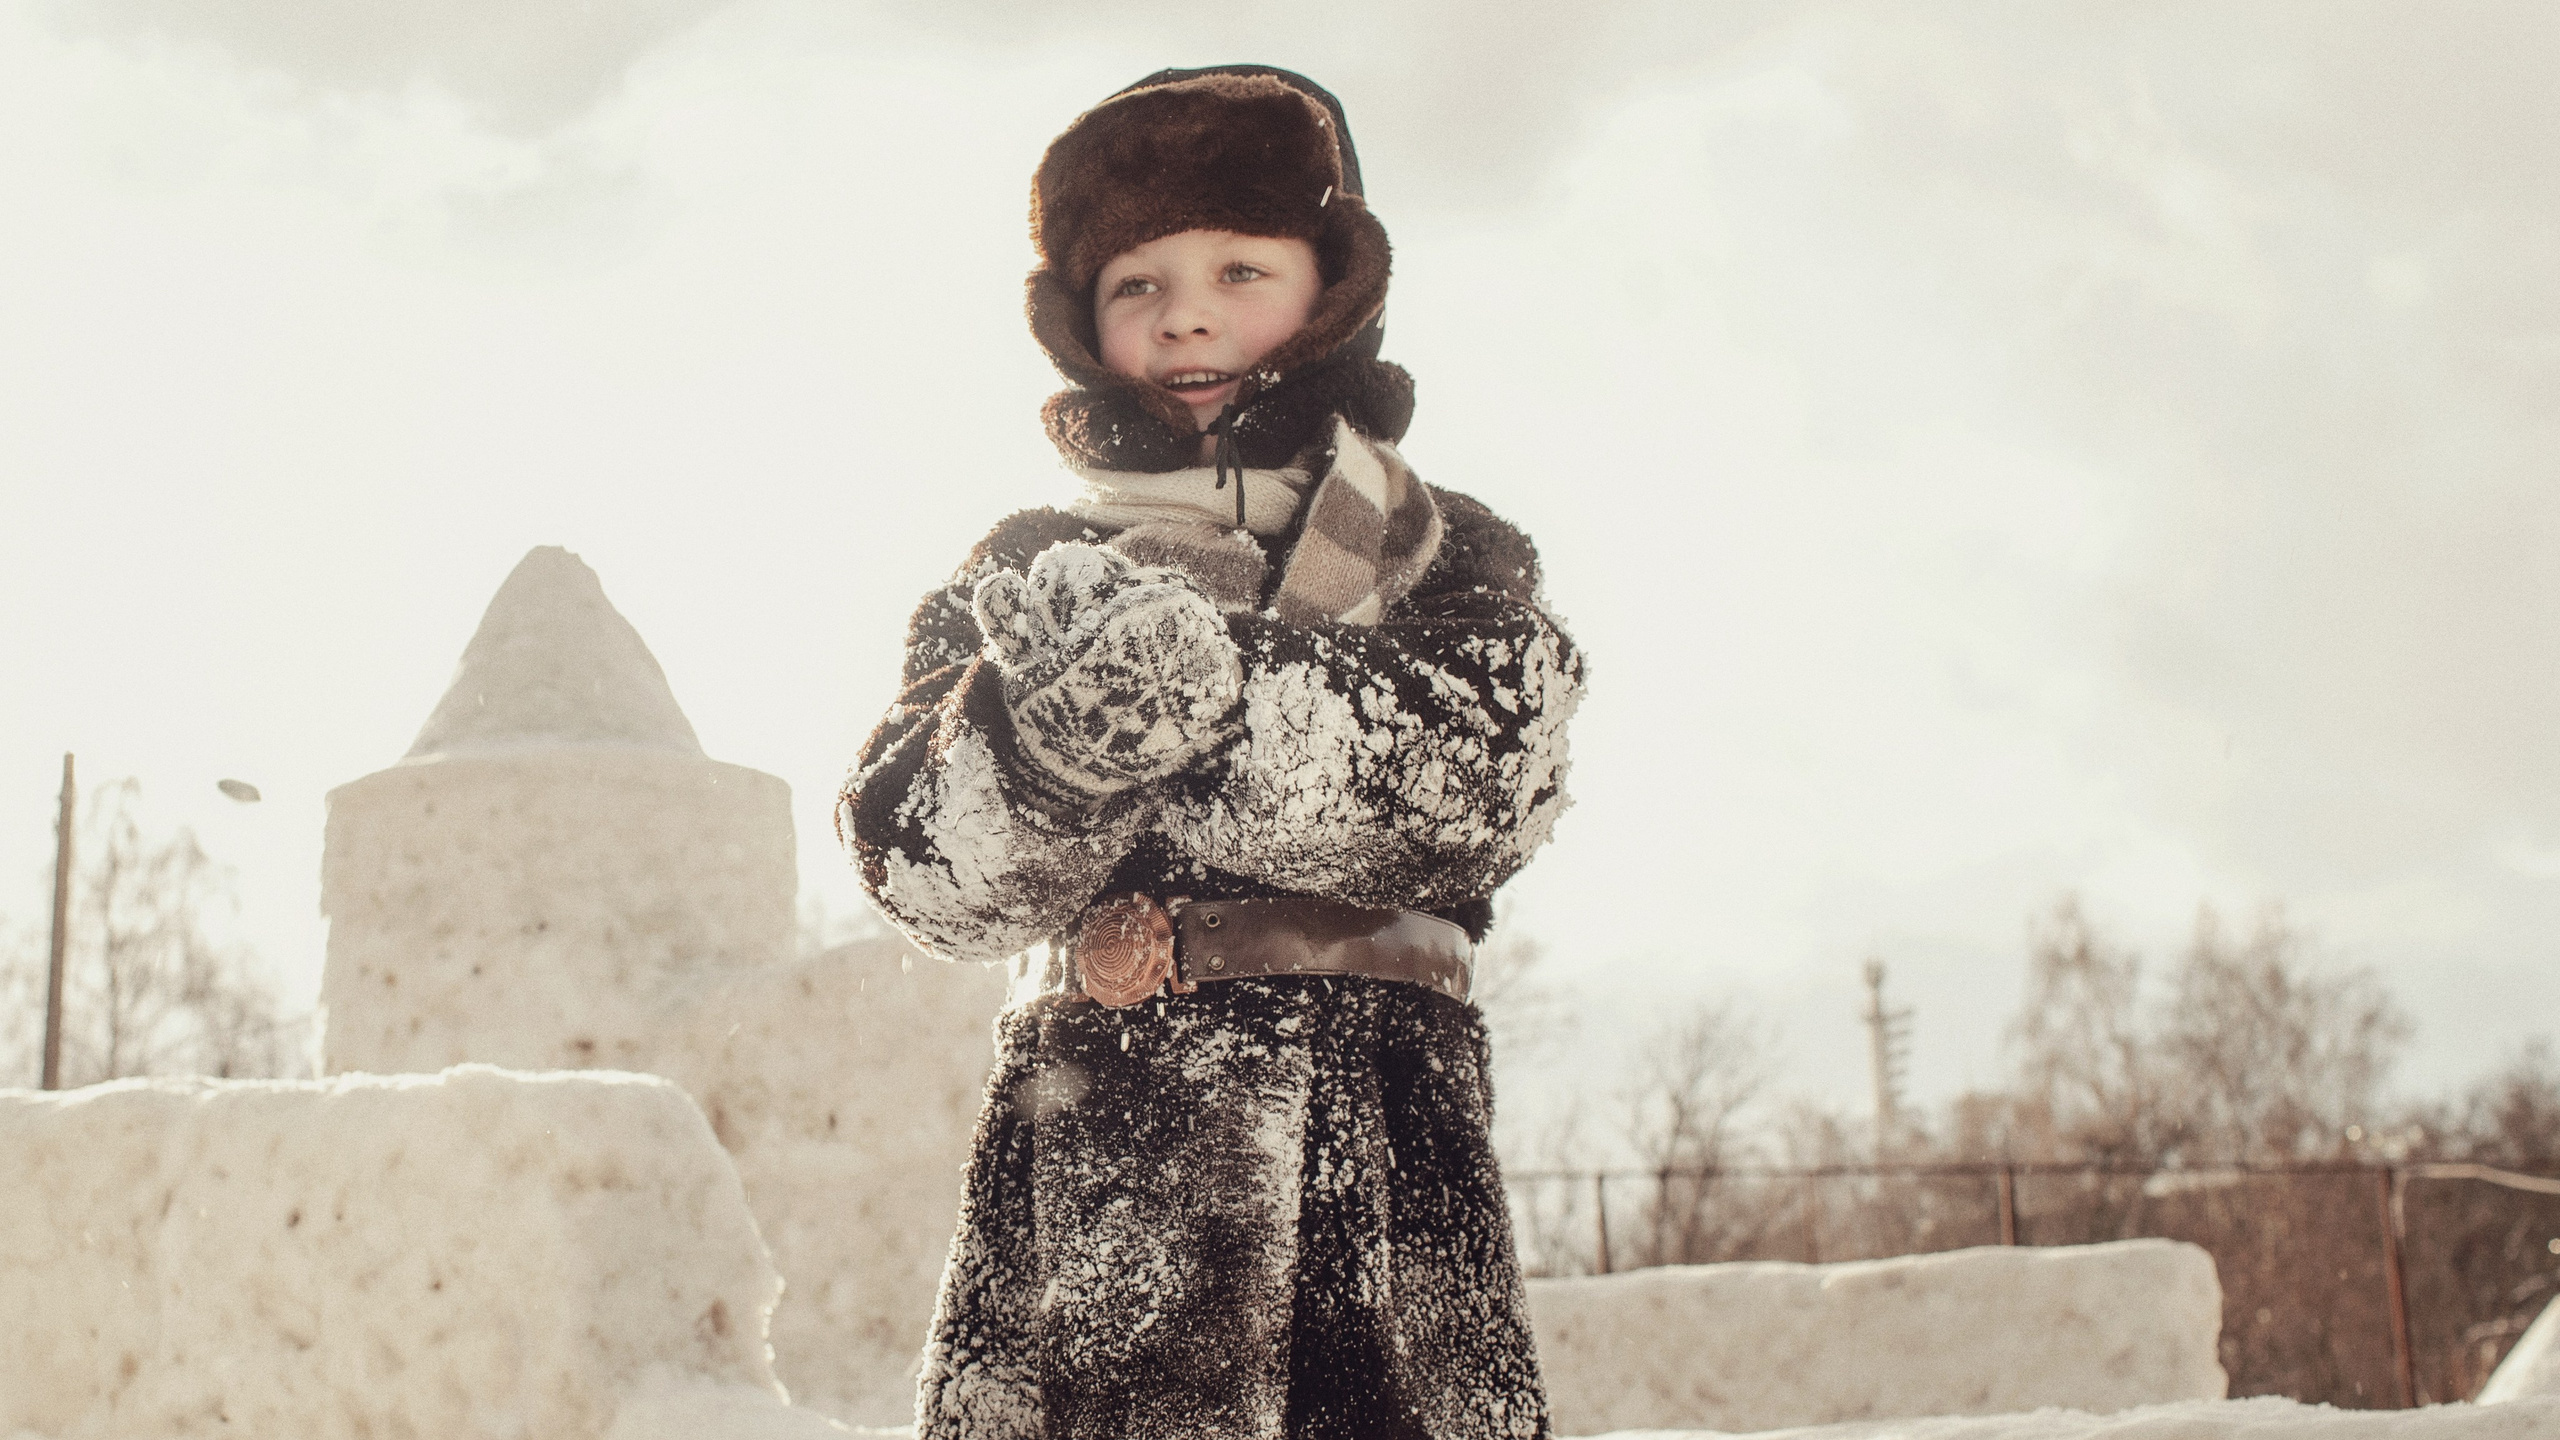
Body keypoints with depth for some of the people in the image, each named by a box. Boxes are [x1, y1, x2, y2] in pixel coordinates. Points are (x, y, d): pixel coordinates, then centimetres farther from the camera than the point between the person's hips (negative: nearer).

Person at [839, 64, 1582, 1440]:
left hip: (1378, 1167, 0)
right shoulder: (1029, 574, 16)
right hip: (1087, 1159, 0)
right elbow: (927, 868, 1)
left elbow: (1461, 800, -6)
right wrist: (1065, 715, -18)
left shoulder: (1449, 558, 15)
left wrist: (1175, 668, -13)